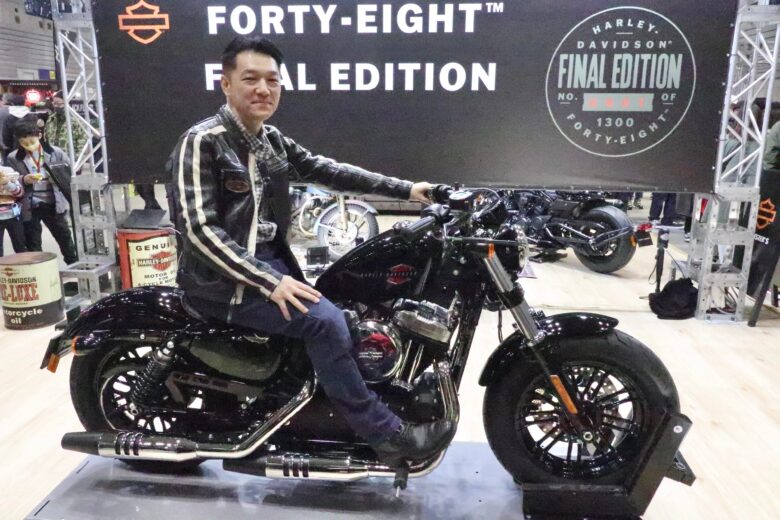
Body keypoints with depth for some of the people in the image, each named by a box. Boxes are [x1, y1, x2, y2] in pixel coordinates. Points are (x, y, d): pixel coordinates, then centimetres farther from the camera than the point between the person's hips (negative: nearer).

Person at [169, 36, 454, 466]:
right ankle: (387, 435, -10)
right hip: (223, 279, -8)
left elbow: (327, 170, 8)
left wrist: (405, 190, 2)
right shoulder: (201, 142, -13)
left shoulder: (272, 141, 10)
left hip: (270, 261, 9)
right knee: (325, 320, -23)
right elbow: (199, 228, -21)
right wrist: (268, 282, -29)